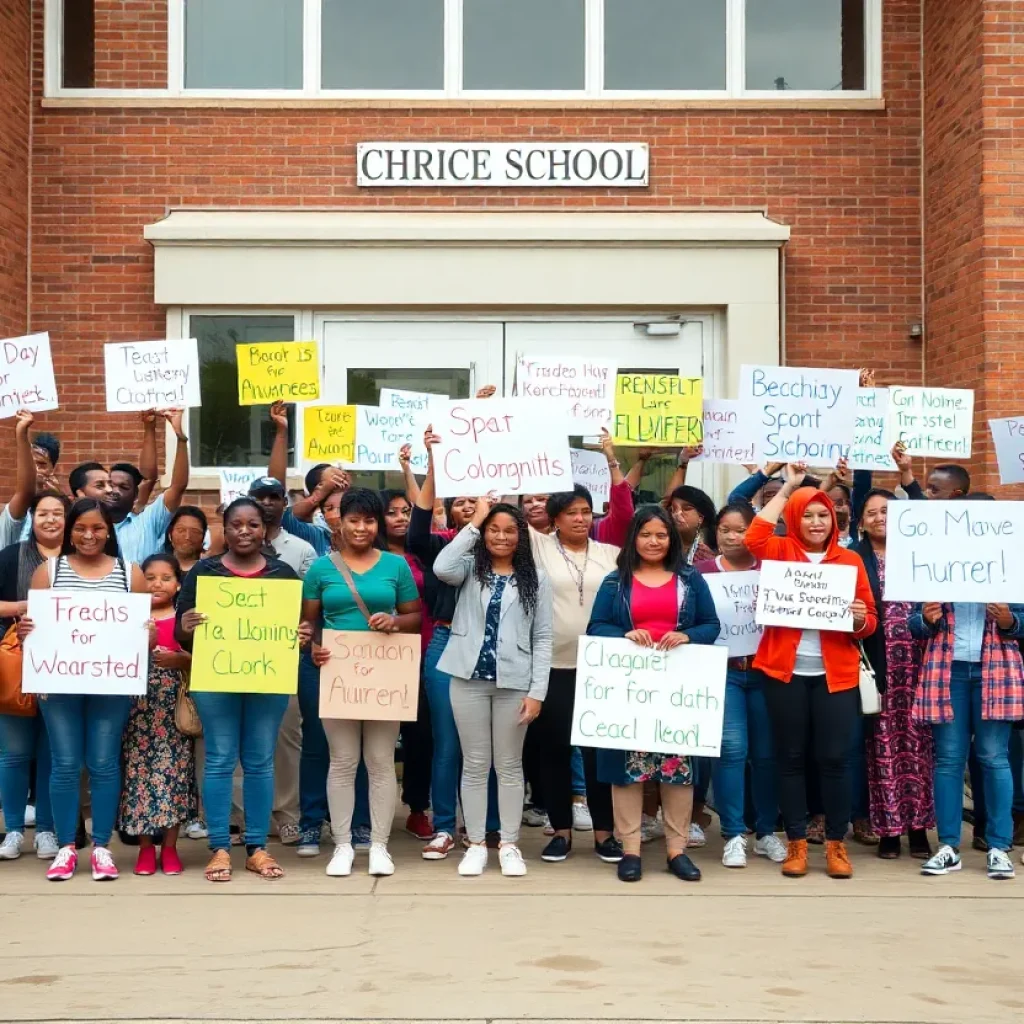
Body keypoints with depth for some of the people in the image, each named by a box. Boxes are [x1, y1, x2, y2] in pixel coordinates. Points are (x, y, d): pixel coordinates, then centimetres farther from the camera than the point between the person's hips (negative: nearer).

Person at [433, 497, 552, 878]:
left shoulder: (536, 578, 4)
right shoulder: (470, 569, 5)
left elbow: (542, 639, 2)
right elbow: (442, 568, -20)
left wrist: (537, 691, -6)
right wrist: (473, 522, -12)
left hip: (513, 682, 0)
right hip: (469, 678, 0)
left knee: (509, 765, 8)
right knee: (474, 764, 7)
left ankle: (509, 844, 17)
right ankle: (476, 844, 16)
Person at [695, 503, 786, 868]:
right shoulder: (701, 571, 6)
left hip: (765, 670, 1)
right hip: (722, 670, -1)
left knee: (766, 753, 5)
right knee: (731, 749, -8)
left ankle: (766, 832, 19)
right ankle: (734, 835, 1)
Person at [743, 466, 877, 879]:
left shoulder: (850, 560, 7)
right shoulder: (781, 552, 4)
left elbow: (869, 622, 8)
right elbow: (754, 538, -18)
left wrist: (860, 619, -17)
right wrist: (786, 488, -11)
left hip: (836, 674, 0)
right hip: (785, 671, 0)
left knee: (835, 757, 0)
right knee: (790, 756, 5)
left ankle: (836, 843, 13)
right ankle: (796, 842, 15)